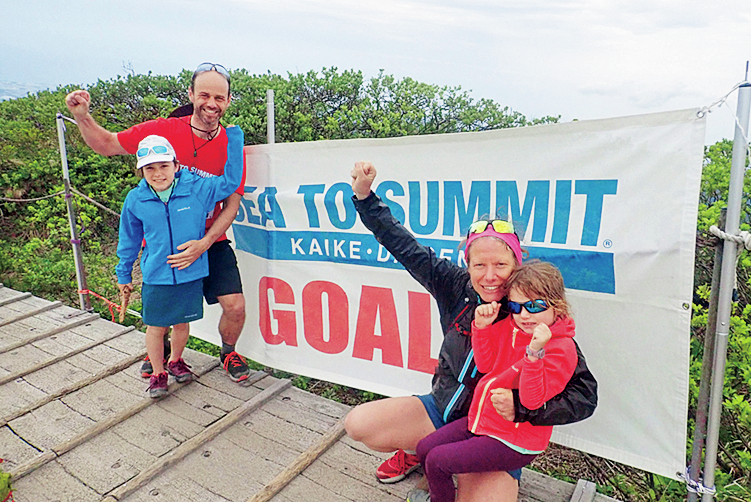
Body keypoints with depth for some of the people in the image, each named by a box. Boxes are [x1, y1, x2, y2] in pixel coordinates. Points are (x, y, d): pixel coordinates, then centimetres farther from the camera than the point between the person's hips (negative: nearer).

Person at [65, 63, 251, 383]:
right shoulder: (162, 131, -10)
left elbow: (231, 205, -11)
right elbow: (106, 145, 3)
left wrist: (204, 244, -23)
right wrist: (82, 117, -16)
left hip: (210, 243, 0)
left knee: (235, 306, -9)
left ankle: (228, 352, 25)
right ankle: (160, 350, 47)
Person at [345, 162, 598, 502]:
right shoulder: (457, 287, -9)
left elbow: (585, 396, -19)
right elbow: (406, 248, -3)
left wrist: (521, 407, -33)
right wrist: (364, 194, -6)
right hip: (441, 410, 4)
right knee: (358, 424, -8)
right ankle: (418, 449, 23)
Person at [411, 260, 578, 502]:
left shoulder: (561, 348, -21)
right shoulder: (509, 328, 0)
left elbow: (532, 400, -27)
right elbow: (485, 365, 5)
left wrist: (534, 353, -40)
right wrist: (482, 327, -8)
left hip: (512, 442, -8)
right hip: (482, 419, 8)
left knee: (437, 461, -10)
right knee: (424, 448, 12)